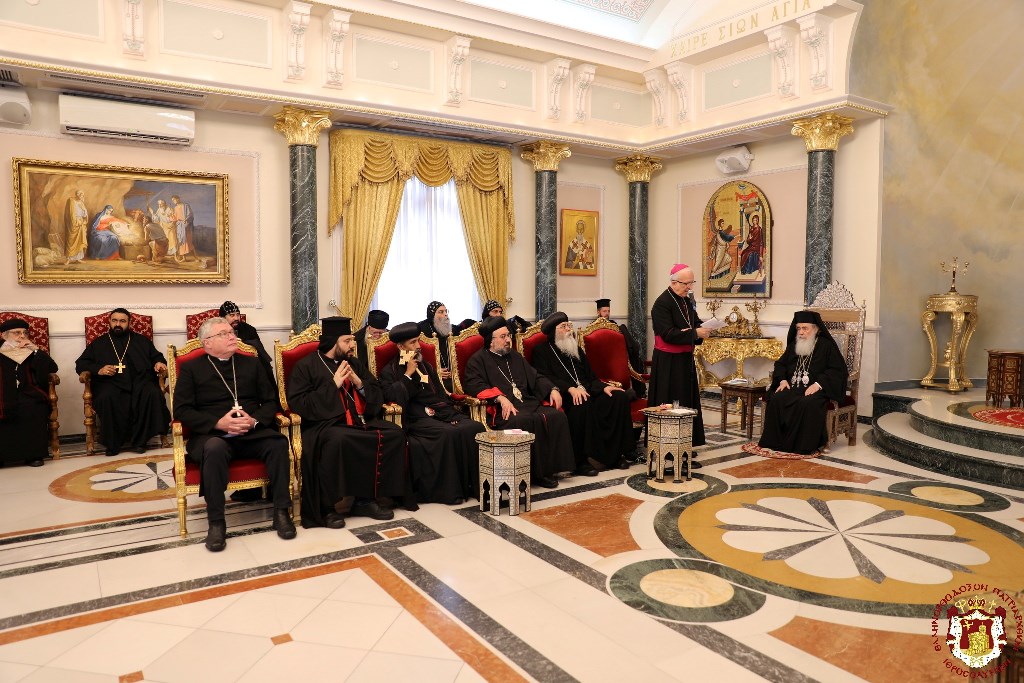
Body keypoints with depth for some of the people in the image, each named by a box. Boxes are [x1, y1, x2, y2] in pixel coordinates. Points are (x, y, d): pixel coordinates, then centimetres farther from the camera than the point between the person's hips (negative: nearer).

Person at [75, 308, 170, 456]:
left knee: (153, 393, -34)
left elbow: (156, 356, 23)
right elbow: (80, 364, 19)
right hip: (111, 382, 0)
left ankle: (139, 440, -24)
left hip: (140, 380, 1)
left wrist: (159, 363, -2)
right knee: (106, 398, -37)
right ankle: (113, 443, -21)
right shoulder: (98, 343, 25)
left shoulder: (141, 340, 27)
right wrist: (98, 370, -1)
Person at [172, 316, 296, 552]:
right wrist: (219, 423, -16)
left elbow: (271, 401, 13)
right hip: (211, 434, -2)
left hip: (252, 433, 2)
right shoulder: (191, 369, 10)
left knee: (279, 442, -30)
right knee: (215, 448, -38)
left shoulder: (251, 363, 17)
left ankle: (281, 512, -21)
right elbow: (181, 410, 0)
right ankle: (216, 522, -28)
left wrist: (254, 420, -10)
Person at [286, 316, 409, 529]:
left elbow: (378, 395, 17)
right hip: (324, 423, -5)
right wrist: (333, 384, -12)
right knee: (338, 440, -39)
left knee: (394, 434, -18)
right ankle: (331, 506, -22)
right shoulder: (306, 366, 2)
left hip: (360, 421, 6)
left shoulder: (355, 364, 18)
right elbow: (297, 403, -9)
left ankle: (368, 498, -13)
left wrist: (359, 383, -4)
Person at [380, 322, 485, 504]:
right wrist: (408, 374, -5)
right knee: (450, 433, -35)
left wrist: (451, 413, 5)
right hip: (417, 419, -5)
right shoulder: (390, 371, 9)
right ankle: (451, 490, -24)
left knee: (476, 428, -23)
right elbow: (394, 397, -9)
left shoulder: (426, 366, 26)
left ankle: (476, 484, -17)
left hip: (442, 413, 6)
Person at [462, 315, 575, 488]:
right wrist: (501, 398, -25)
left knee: (556, 416, -18)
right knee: (523, 421, -36)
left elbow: (535, 377, 28)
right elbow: (474, 385, -11)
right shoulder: (478, 360, 5)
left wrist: (552, 389, 7)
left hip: (527, 403, 6)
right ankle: (535, 472, -25)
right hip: (501, 409, -6)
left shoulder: (515, 356, 26)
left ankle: (549, 467, -13)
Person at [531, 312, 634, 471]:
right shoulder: (541, 351, 6)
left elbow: (591, 376, 21)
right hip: (564, 396, -7)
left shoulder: (576, 350, 26)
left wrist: (604, 386, -1)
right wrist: (570, 389, -24)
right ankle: (580, 461, -27)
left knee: (620, 397, -15)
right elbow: (545, 378, -10)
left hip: (587, 392, 7)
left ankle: (615, 455, -12)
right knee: (582, 404, -39)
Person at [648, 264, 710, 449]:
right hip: (668, 362, -8)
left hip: (685, 359, 9)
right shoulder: (662, 303, -16)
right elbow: (668, 334, -23)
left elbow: (696, 323, 16)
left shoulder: (687, 302, 9)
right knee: (670, 405, -3)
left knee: (687, 402, 12)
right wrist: (694, 333, -23)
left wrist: (701, 331, -7)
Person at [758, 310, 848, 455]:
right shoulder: (793, 345, 17)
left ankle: (804, 446, -25)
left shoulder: (827, 346, 2)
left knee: (807, 404, -37)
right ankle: (775, 441, -20)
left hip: (817, 389, -5)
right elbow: (780, 364, 24)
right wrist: (783, 380, 3)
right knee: (775, 399, -25)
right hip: (793, 387, 5)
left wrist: (818, 384, -18)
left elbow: (838, 370, -6)